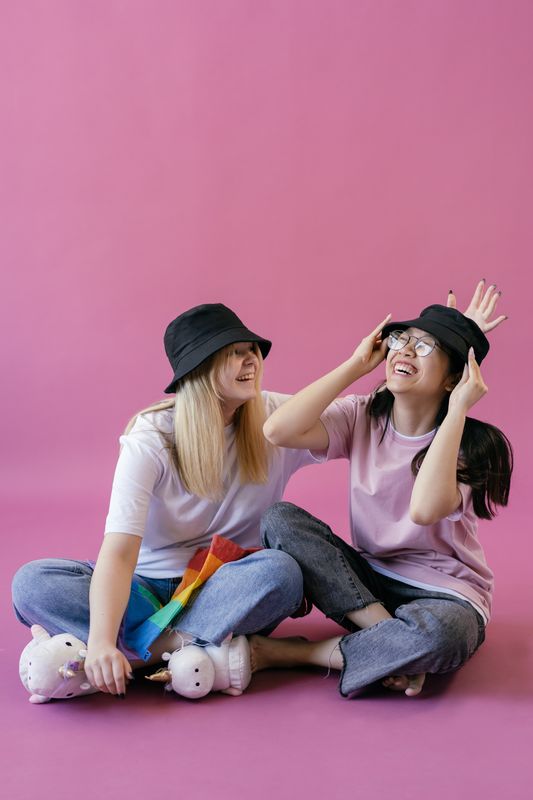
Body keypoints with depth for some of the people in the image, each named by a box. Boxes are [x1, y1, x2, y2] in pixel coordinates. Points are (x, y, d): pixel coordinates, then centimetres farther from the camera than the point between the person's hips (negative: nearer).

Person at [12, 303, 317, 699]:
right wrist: (101, 641, -40)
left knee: (280, 570, -34)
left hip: (231, 588, 1)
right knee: (33, 581, -23)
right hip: (153, 585, 0)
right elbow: (119, 551, -27)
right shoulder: (151, 439, -15)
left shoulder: (276, 417, -7)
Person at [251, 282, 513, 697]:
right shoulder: (362, 417, -1)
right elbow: (279, 430, -20)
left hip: (444, 593, -4)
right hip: (369, 579, 4)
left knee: (437, 633, -40)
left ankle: (294, 653, -18)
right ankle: (392, 640, -24)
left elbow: (425, 509, -33)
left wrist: (456, 411, -26)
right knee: (280, 519, -18)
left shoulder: (471, 443, -11)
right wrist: (357, 364, -12)